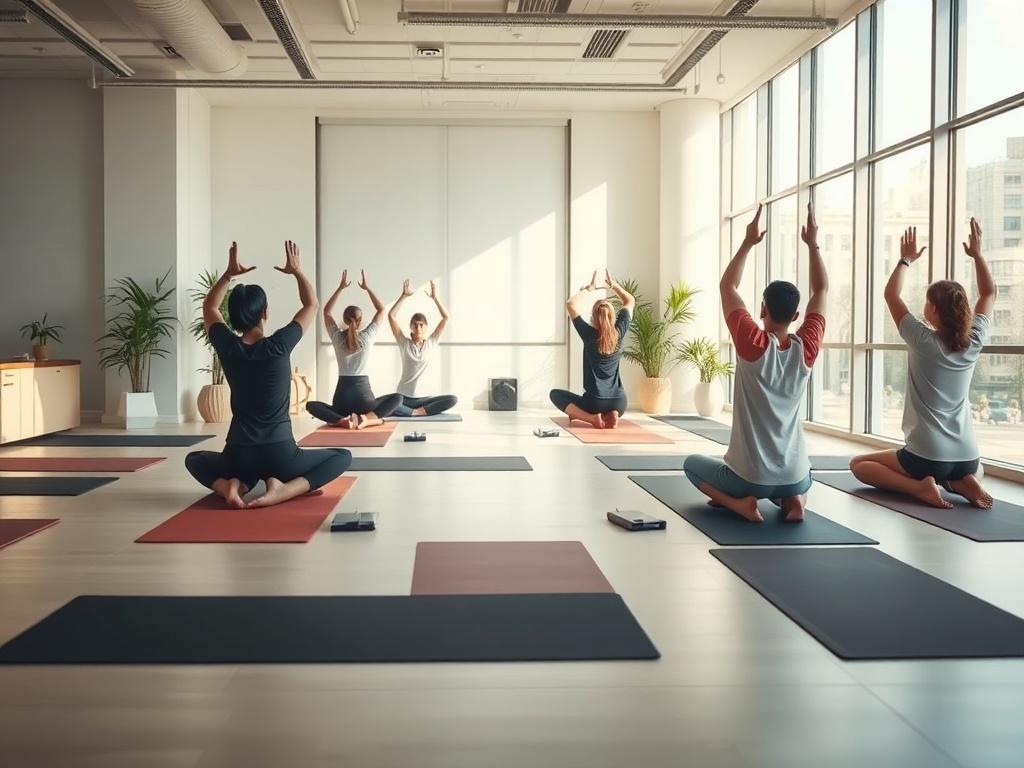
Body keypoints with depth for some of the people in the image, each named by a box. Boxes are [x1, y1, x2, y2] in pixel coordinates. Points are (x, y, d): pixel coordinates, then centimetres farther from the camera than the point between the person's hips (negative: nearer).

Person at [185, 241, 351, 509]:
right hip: (280, 456, -3)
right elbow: (312, 304, 6)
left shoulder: (227, 348, -3)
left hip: (238, 457, 3)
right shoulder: (278, 346, -11)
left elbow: (209, 307, 19)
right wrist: (296, 271, 16)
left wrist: (229, 274, 19)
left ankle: (228, 485, -1)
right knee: (342, 456, 16)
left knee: (195, 459, 34)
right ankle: (284, 490, -10)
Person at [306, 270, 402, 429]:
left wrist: (341, 288, 17)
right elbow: (381, 310, 11)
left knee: (311, 405, 21)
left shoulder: (337, 337, 1)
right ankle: (367, 418, -10)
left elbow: (327, 311, 17)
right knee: (397, 397, 20)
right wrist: (367, 288, 14)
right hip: (363, 396, 0)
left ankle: (342, 420, -11)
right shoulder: (367, 337, -2)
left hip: (342, 396, 1)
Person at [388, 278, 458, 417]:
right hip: (403, 397, -1)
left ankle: (417, 412, -24)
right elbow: (391, 315, -7)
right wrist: (404, 296, -10)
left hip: (422, 398, 1)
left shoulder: (431, 342, 5)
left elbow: (446, 317, -1)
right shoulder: (404, 343, 2)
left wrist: (435, 297, -7)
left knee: (453, 399, -25)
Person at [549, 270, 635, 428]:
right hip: (618, 403, 4)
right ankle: (612, 416, 4)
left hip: (594, 403, -4)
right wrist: (613, 285, 16)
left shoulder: (589, 335, -11)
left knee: (555, 393, 16)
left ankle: (592, 418, -6)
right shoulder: (619, 333, -3)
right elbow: (630, 301, 12)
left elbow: (570, 304, -4)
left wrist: (590, 288, 3)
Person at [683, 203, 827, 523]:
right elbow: (821, 290, 8)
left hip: (747, 476, -3)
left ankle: (739, 503, -2)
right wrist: (812, 244, 7)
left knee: (692, 463, 26)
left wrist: (748, 243, 0)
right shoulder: (806, 349, -6)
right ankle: (793, 499, 5)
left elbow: (727, 286, -3)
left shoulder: (754, 345, -15)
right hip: (794, 477, 4)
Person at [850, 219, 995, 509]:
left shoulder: (922, 342, -12)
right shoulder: (974, 343, 0)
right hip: (966, 456, 5)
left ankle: (920, 486, -9)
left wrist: (906, 260, 6)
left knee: (859, 464, 15)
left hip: (926, 456, -5)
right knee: (976, 470, 42)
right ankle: (961, 483, 4)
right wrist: (977, 254, 14)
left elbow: (891, 294, -2)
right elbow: (989, 293, 16)